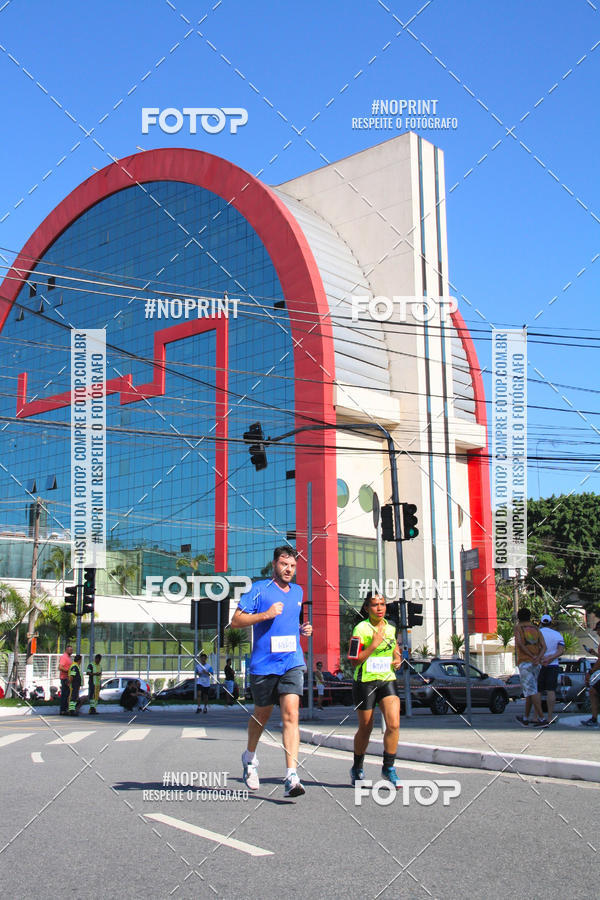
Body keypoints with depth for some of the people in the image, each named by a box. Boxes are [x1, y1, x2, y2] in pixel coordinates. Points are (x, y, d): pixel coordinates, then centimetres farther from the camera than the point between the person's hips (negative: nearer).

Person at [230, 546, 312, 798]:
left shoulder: (297, 592, 15)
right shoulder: (259, 589, -2)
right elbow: (236, 621, -5)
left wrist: (301, 629, 11)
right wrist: (265, 615, -17)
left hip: (292, 662, 3)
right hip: (263, 664, -2)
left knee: (291, 714, -14)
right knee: (262, 714, 13)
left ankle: (291, 777, -18)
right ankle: (250, 757, 42)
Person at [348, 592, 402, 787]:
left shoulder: (391, 628, 8)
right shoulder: (361, 629, -10)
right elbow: (354, 660, -14)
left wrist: (398, 660, 1)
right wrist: (374, 644, -22)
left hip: (387, 681, 4)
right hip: (365, 682, -4)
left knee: (394, 724, -12)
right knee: (365, 728, 6)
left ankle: (388, 768, 1)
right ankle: (357, 768, 27)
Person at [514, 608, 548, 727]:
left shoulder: (518, 628, 0)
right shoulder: (536, 629, 12)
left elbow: (519, 644, -17)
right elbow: (543, 646, -2)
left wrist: (532, 657, -14)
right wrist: (538, 658, -15)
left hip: (524, 663, -5)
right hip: (537, 664, 5)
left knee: (532, 691, -8)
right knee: (530, 690, 14)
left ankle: (541, 718, -16)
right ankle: (525, 718, 22)